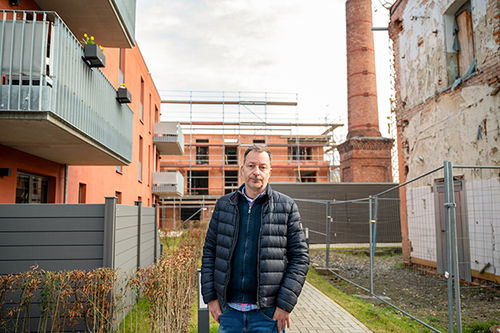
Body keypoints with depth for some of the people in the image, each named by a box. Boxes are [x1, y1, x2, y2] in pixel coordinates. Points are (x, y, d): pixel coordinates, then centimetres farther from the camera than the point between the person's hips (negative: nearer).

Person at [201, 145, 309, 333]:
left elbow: (300, 257, -2)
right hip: (229, 310, 2)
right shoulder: (224, 205, 6)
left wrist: (285, 304, -8)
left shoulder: (286, 207, -1)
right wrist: (210, 297, 3)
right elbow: (209, 252, 10)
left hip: (268, 313, -2)